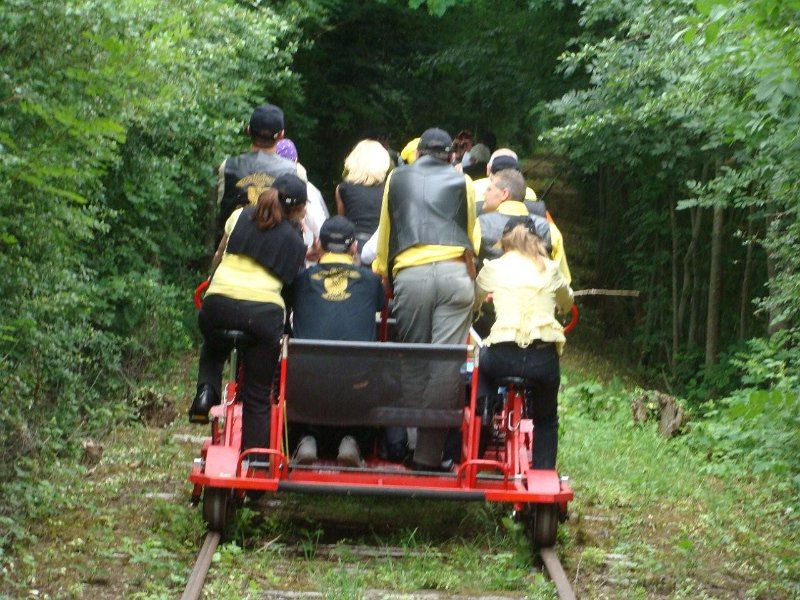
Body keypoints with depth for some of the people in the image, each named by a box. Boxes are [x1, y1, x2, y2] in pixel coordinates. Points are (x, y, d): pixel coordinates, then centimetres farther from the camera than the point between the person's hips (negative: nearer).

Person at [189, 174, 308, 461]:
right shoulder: (295, 242, 14)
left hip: (219, 302, 1)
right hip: (265, 309, -1)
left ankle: (206, 389, 8)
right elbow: (291, 282, 14)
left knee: (212, 348, 36)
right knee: (258, 395, 10)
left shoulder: (240, 216, 16)